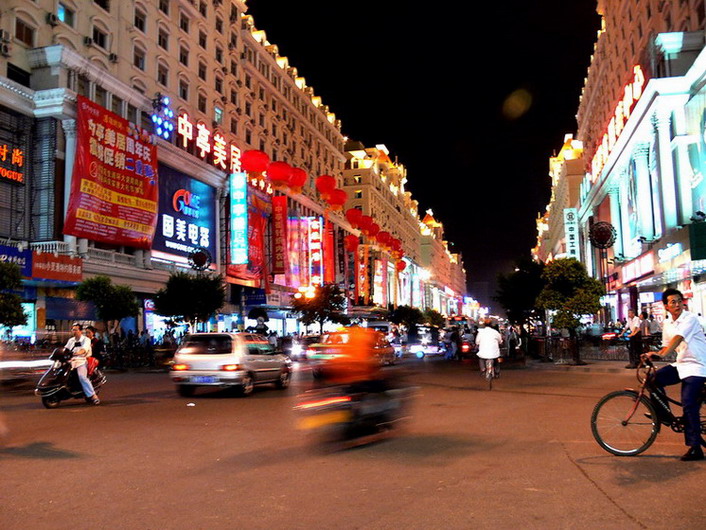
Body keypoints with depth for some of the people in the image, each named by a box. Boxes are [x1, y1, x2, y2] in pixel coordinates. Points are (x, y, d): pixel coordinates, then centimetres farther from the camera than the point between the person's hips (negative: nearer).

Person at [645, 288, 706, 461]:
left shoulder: (690, 318, -15)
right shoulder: (667, 323, 8)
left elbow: (678, 338, -29)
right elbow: (666, 346, 13)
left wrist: (662, 355, -41)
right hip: (681, 364, 7)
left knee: (689, 405, -12)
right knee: (655, 377, -13)